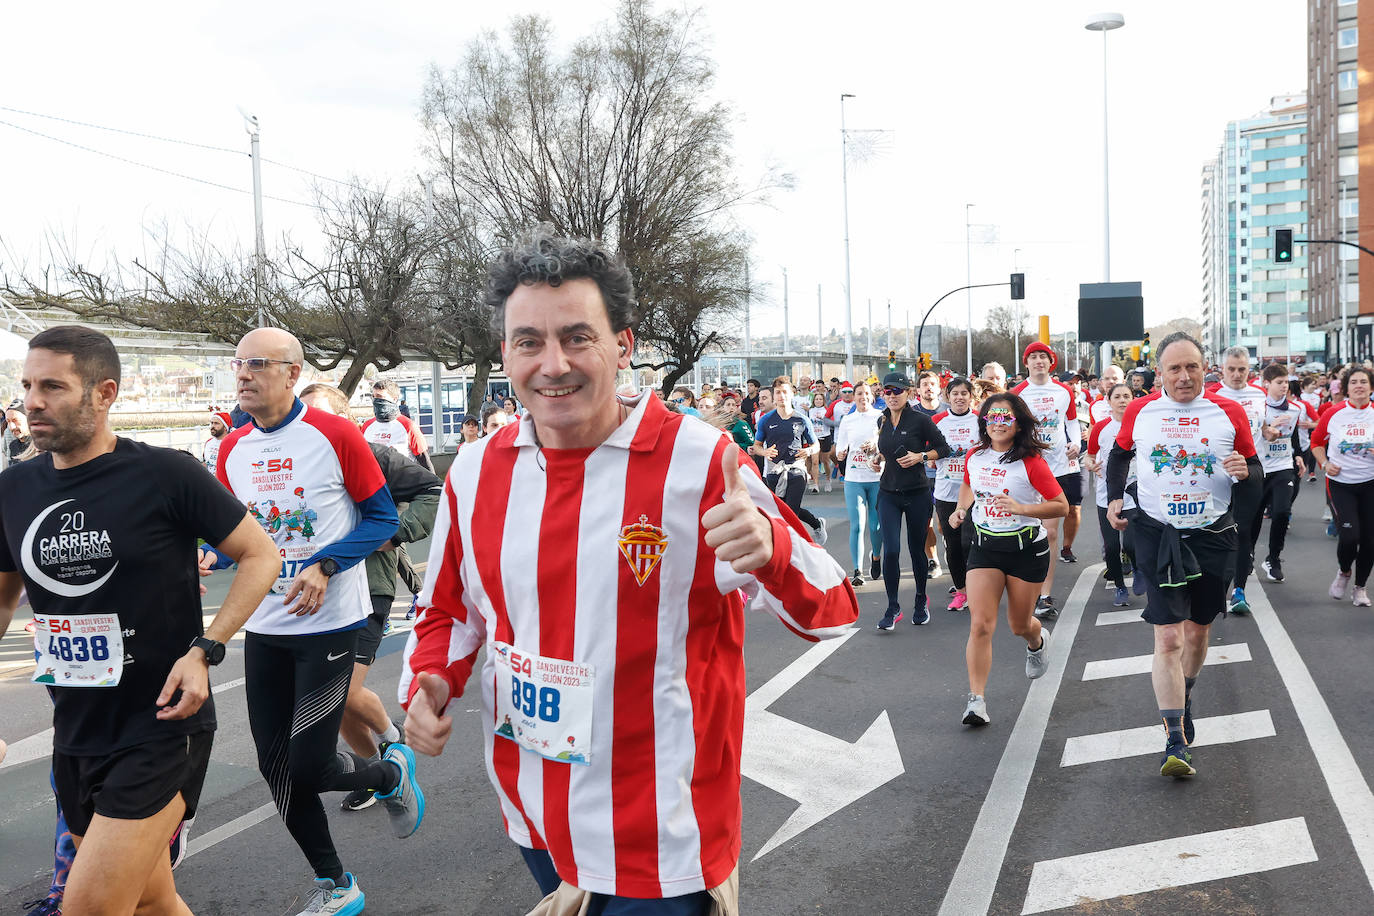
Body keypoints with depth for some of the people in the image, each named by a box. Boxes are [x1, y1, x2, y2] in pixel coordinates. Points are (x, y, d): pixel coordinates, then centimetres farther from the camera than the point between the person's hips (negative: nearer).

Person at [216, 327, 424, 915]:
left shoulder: (335, 435, -10)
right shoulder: (232, 450, 6)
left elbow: (382, 518, -7)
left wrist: (325, 568, -20)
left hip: (328, 624, -6)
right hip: (264, 627, 6)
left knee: (307, 768, -7)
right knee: (277, 769, 8)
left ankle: (392, 773, 27)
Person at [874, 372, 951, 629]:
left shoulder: (920, 420, -7)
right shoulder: (882, 421, 8)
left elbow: (944, 448, -3)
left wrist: (920, 456, -16)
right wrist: (883, 458, 8)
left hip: (917, 494, -3)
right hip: (888, 494, 3)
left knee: (916, 549, 8)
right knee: (891, 550, -8)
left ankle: (921, 601, 29)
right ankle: (893, 608, 2)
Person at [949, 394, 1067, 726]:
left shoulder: (1031, 462, -14)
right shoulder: (974, 457, 1)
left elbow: (1061, 506, -12)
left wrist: (1021, 508, -25)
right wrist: (960, 510, 4)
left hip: (1027, 547, -3)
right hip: (984, 546, 3)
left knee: (1019, 624, 14)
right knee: (981, 624, -11)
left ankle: (1038, 641, 53)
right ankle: (977, 699, -5)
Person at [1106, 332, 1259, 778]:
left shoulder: (1229, 413, -3)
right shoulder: (1139, 412, -2)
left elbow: (1254, 472, 5)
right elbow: (1119, 454, 18)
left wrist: (1245, 473, -17)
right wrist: (1114, 497, 6)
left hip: (1214, 536, 1)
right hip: (1156, 535, -1)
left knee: (1197, 630, 15)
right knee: (1168, 637, -9)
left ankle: (1183, 700, 44)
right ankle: (1176, 742, -8)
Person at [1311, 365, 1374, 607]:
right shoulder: (1334, 414, -3)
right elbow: (1317, 440, 12)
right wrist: (1325, 463, -2)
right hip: (1340, 482, -1)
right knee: (1349, 536, -13)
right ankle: (1344, 572, 20)